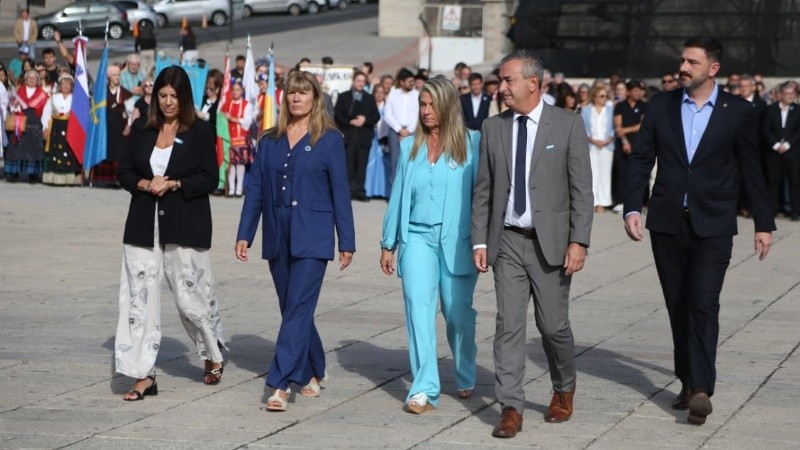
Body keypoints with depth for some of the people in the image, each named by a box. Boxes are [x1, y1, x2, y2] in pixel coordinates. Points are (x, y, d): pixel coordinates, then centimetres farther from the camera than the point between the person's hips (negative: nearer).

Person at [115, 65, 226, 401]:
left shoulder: (200, 133, -1)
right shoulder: (144, 133, 11)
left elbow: (209, 179, -5)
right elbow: (124, 172, 12)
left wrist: (174, 185, -16)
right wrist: (145, 184, -8)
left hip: (185, 227, -4)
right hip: (145, 227, 4)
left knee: (191, 297, 2)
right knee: (140, 297, -2)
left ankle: (213, 356, 29)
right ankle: (143, 375, 1)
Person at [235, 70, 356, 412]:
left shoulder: (329, 140, -1)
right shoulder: (269, 141, 10)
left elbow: (340, 191, -1)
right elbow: (255, 189, 10)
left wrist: (347, 242, -2)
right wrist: (244, 234, 4)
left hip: (312, 238, -5)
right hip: (277, 238, 5)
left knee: (297, 310, -11)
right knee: (292, 310, 12)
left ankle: (280, 384, -14)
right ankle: (312, 374, 28)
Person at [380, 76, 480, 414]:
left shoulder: (471, 144, 0)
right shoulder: (409, 146, 11)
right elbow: (398, 196, 14)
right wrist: (388, 243, 14)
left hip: (457, 241, -2)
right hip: (417, 237, 2)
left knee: (458, 313, 6)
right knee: (419, 307, -12)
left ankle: (466, 379, 31)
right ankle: (424, 389, -14)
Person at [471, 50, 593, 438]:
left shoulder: (568, 125, -4)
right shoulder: (493, 128, 7)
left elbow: (581, 189, -6)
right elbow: (483, 190, 10)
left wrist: (578, 241, -12)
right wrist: (480, 240, 2)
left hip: (550, 242, -3)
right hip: (507, 242, 3)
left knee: (553, 324, 4)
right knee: (508, 325, -1)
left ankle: (564, 390, 29)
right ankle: (511, 407, 3)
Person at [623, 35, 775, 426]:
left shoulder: (737, 112, -1)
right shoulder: (661, 105, 4)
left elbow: (751, 170, 3)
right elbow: (640, 159, 4)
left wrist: (763, 223, 4)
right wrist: (632, 208, -8)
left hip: (712, 227, -3)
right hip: (667, 223, 3)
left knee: (703, 305, -13)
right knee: (678, 307, 10)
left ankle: (700, 389, -16)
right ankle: (689, 382, 21)